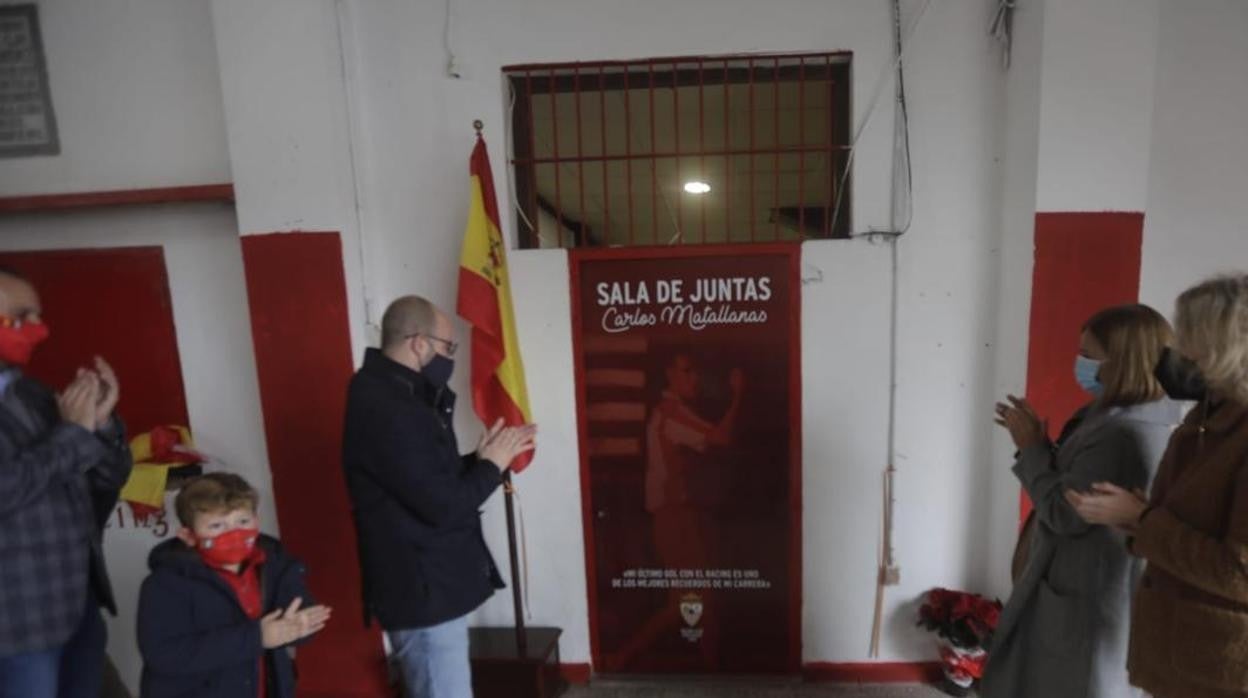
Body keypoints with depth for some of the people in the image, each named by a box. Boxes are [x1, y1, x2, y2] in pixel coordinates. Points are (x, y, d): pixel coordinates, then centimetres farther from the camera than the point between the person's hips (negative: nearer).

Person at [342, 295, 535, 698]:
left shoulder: (397, 396, 10)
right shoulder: (387, 410, -24)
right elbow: (443, 505, -26)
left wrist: (479, 458, 1)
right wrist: (492, 464, -11)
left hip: (434, 584, 10)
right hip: (422, 593, -10)